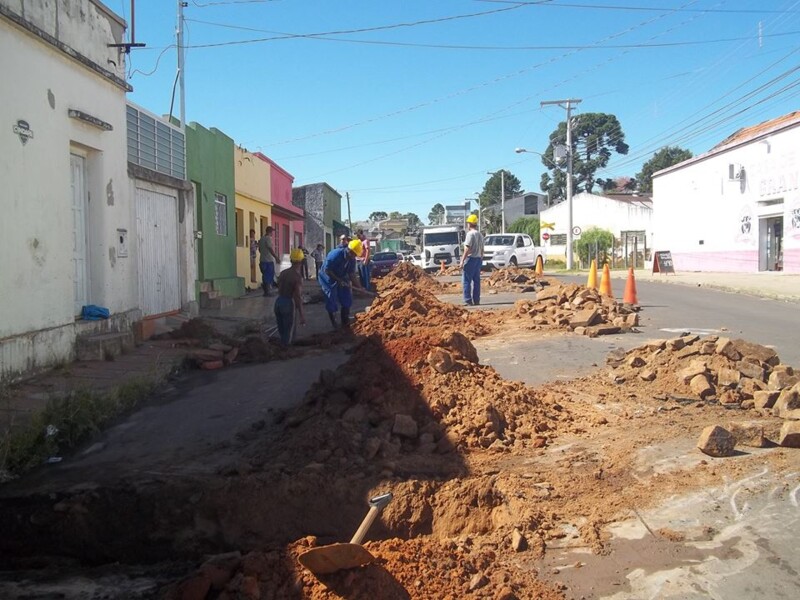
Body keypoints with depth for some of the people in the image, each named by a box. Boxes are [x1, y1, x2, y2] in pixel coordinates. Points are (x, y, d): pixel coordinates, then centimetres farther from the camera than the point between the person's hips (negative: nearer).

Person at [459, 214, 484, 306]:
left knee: (466, 280, -6)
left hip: (470, 258, -8)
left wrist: (462, 260, -17)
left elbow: (467, 249, -18)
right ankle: (476, 300, 12)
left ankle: (468, 300, -9)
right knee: (476, 280, 10)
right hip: (478, 259, 8)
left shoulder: (470, 234, -12)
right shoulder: (480, 234, 13)